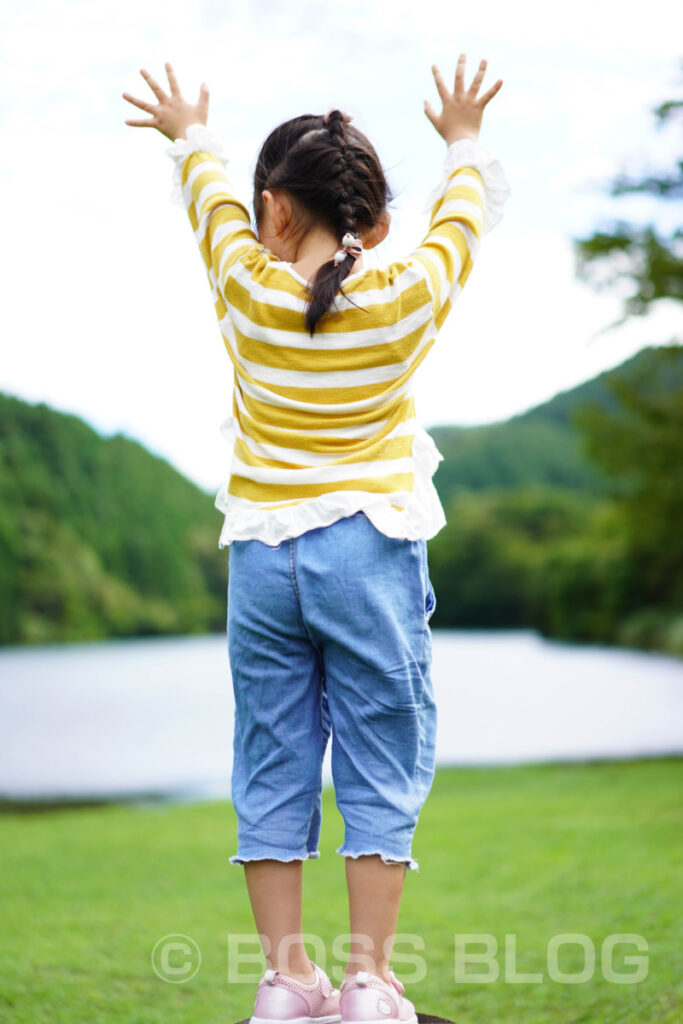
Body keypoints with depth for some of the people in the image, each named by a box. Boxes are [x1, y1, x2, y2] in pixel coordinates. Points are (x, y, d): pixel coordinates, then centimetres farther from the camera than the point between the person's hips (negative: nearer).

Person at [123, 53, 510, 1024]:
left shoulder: (246, 288, -2)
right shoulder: (408, 296, -3)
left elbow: (209, 195, 19)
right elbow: (465, 210, 17)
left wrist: (190, 135, 39)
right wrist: (464, 141, 36)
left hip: (262, 559, 2)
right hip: (370, 552, -1)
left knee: (272, 771, 9)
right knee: (380, 770, 4)